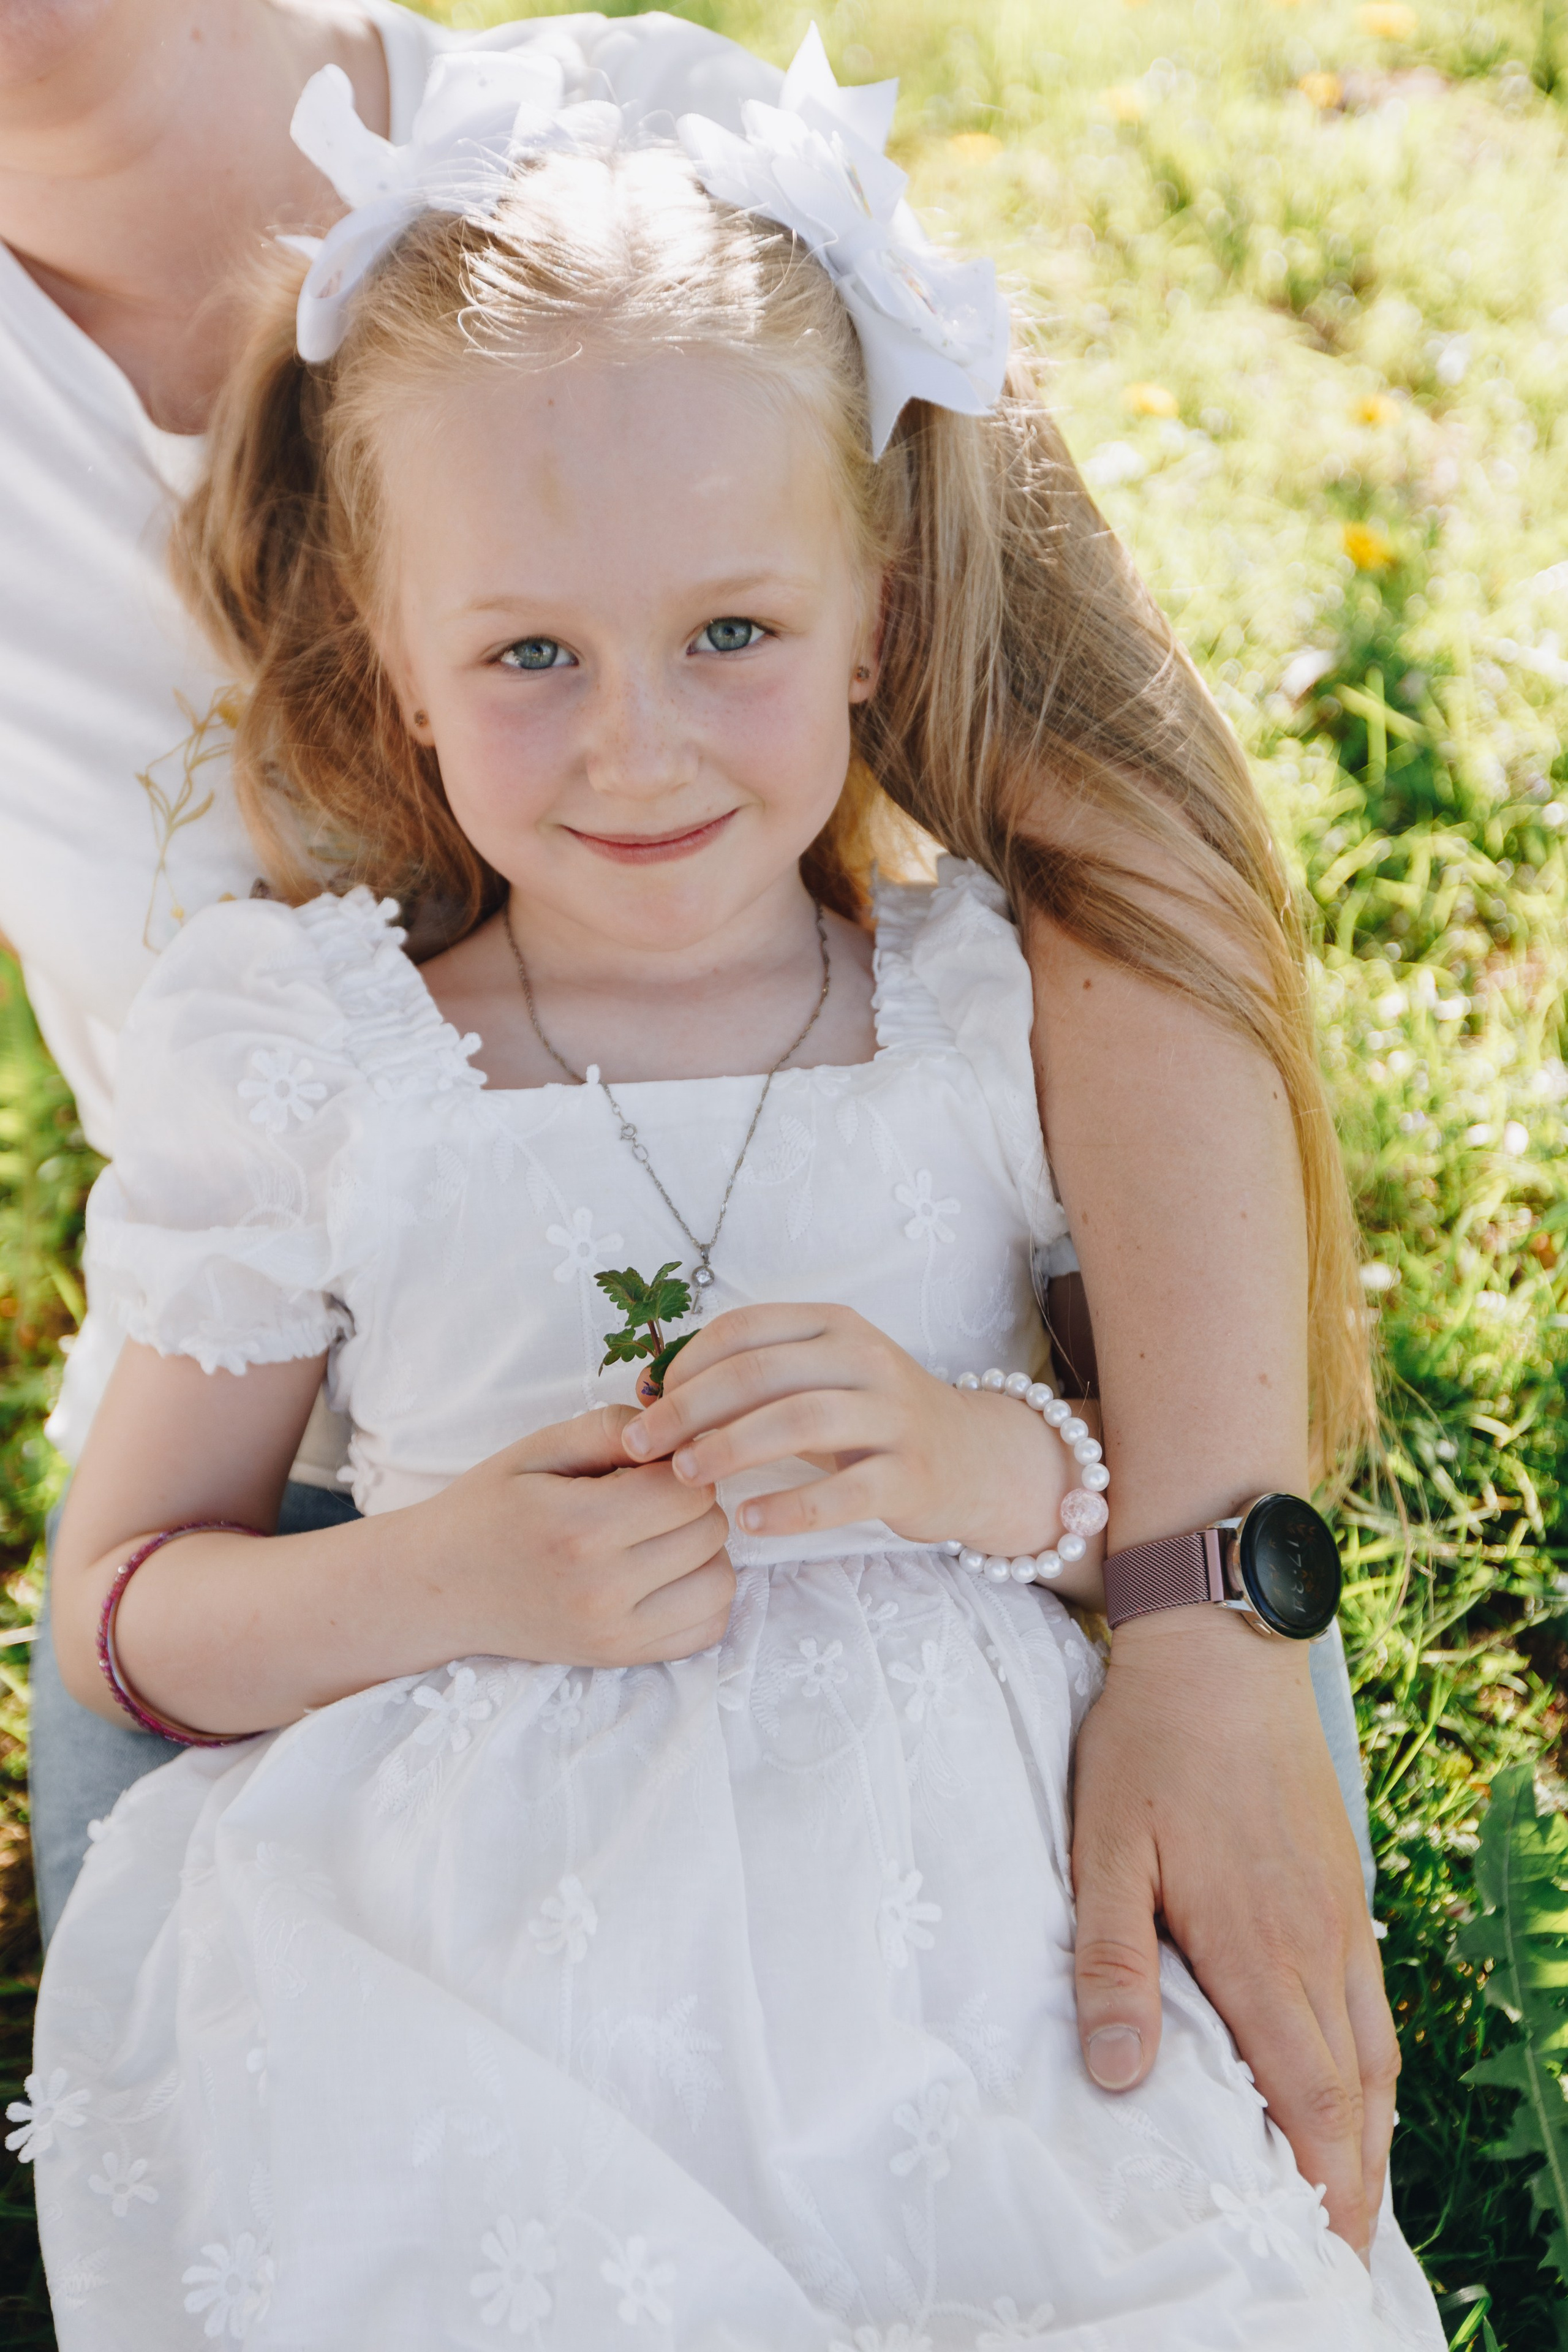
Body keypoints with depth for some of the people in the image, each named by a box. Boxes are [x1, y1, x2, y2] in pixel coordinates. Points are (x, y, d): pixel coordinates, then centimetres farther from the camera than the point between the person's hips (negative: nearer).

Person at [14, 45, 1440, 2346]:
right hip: (464, 1996, -1)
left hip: (953, 1937, 1)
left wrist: (994, 1466, -12)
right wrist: (440, 1582, -10)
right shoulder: (311, 1079, 2)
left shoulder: (1004, 1024, 5)